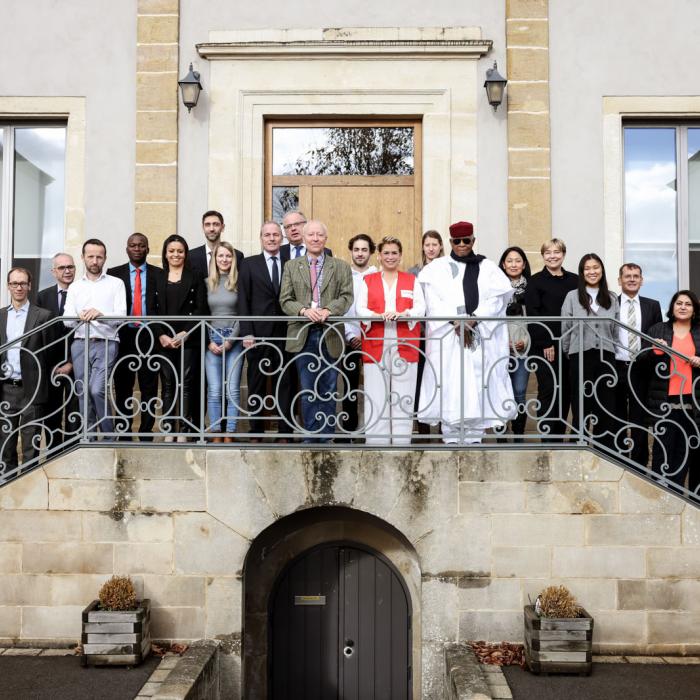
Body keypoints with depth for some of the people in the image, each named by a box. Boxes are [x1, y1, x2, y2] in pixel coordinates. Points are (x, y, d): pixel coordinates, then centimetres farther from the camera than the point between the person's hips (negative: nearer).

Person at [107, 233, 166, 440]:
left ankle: (146, 434, 9)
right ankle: (124, 433, 14)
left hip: (149, 336, 0)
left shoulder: (159, 274, 8)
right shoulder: (114, 274, 9)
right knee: (123, 388, 5)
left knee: (149, 388, 2)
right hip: (123, 336, 1)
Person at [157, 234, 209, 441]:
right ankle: (168, 430, 6)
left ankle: (184, 430, 0)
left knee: (185, 385, -3)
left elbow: (200, 310, 0)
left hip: (188, 339, -1)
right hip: (164, 340, 2)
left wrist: (185, 334, -11)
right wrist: (161, 335, -8)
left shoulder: (195, 278, 7)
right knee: (167, 385, 3)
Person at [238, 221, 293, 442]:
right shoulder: (249, 264, 7)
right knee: (256, 384, 5)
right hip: (258, 334, -1)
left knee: (284, 383, 3)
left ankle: (284, 433, 8)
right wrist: (246, 333, -7)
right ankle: (255, 432, 12)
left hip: (285, 333, 1)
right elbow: (243, 301, 2)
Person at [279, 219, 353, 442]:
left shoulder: (341, 267, 9)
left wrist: (328, 310, -19)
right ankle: (311, 437, 11)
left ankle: (326, 437, 11)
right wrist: (304, 310, -16)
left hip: (330, 335, 0)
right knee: (307, 391, 4)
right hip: (303, 334, 1)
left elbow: (346, 296, -1)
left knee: (328, 390, 4)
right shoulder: (291, 266, 11)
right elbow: (285, 300, 3)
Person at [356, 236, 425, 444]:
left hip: (405, 345, 0)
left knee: (403, 397, -2)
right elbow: (360, 309, 3)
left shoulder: (412, 281, 15)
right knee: (376, 398, -4)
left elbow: (420, 308, 3)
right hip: (376, 344, 0)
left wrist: (402, 313, -18)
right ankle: (376, 442, 1)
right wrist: (378, 315, -18)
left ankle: (402, 442, 3)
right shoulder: (368, 281, 15)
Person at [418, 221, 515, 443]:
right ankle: (452, 440, -1)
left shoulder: (487, 267, 13)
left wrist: (474, 319, -12)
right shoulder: (438, 267, 10)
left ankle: (474, 440, 1)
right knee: (450, 387, -5)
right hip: (448, 337, -1)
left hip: (481, 337, 1)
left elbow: (496, 299, 2)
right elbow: (434, 301, -2)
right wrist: (455, 322, -14)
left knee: (478, 388, -3)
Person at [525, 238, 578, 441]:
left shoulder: (574, 280, 11)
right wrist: (545, 343, -12)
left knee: (566, 390, 6)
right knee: (548, 390, -6)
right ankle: (547, 437, -1)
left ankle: (559, 437, 14)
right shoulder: (536, 281, 0)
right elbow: (532, 314, -7)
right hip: (544, 346, -4)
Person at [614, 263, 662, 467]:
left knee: (639, 418, 6)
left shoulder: (652, 306, 6)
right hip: (616, 368, -1)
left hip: (641, 369, 1)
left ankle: (639, 463, 13)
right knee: (617, 418, 8)